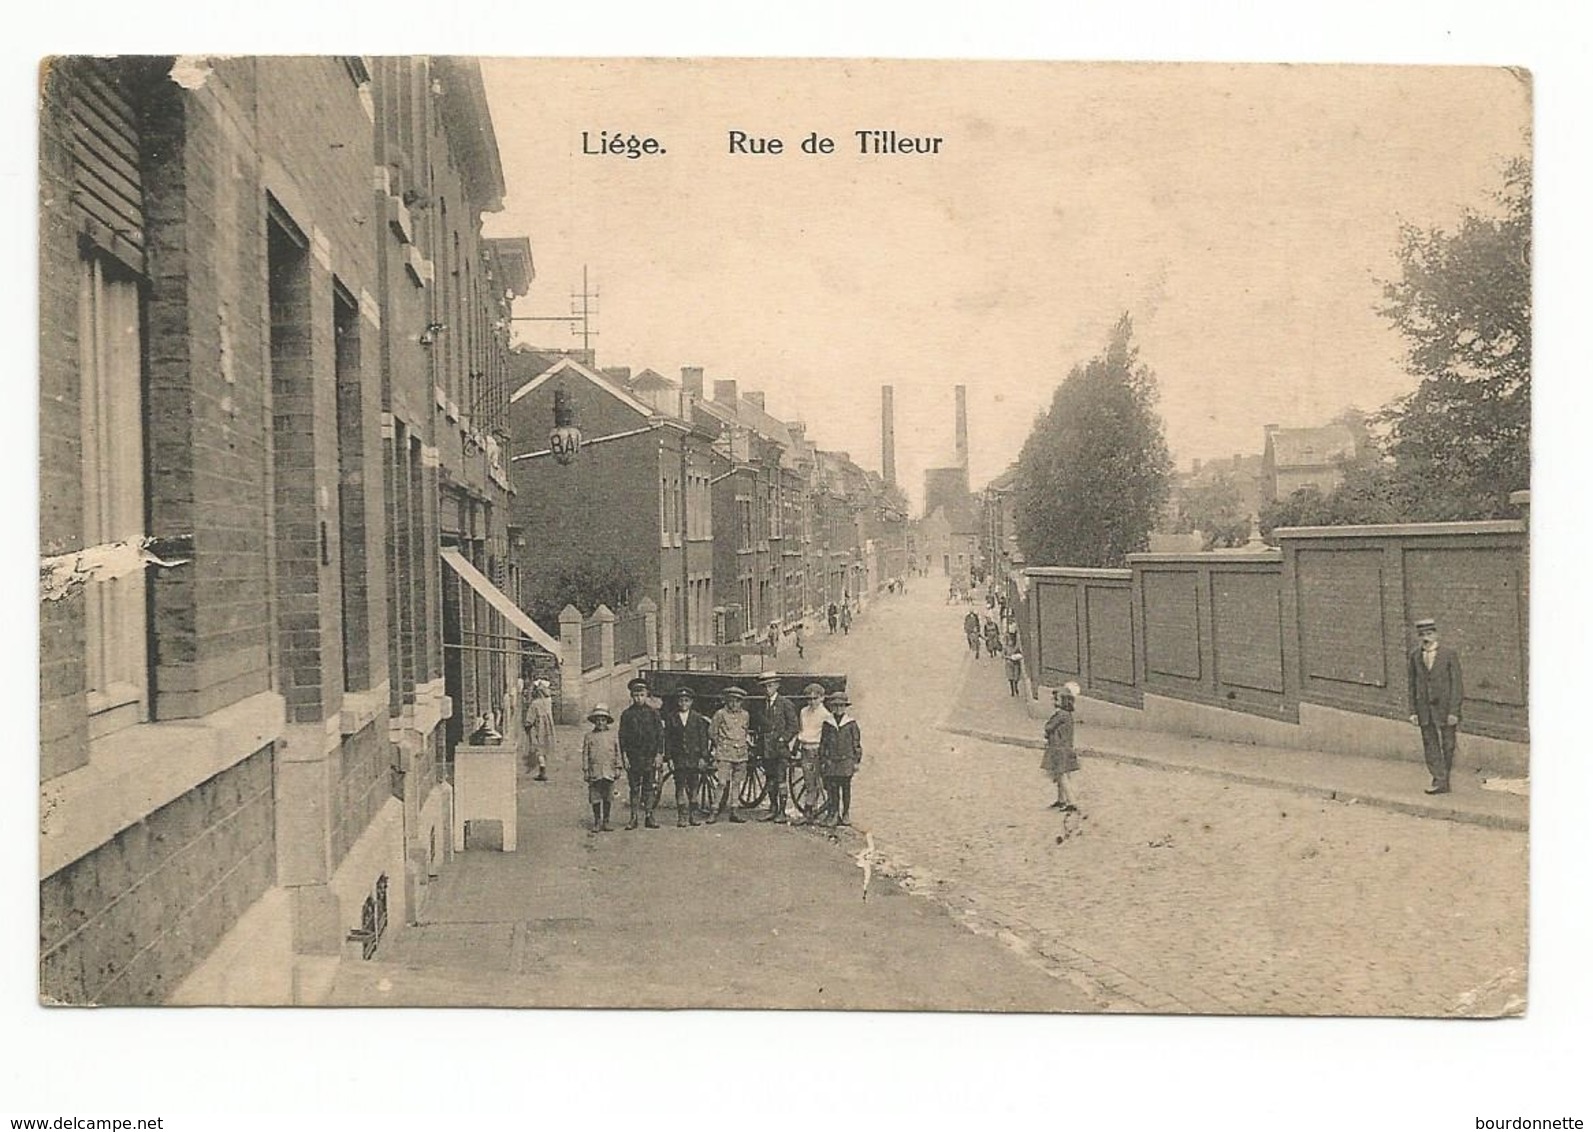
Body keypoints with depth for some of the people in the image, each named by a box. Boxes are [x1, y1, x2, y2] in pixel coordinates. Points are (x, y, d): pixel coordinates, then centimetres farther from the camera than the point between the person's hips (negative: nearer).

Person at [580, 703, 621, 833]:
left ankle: (605, 821, 14)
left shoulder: (614, 734, 7)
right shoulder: (588, 736, 5)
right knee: (595, 798, 2)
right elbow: (585, 754, 6)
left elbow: (617, 752, 9)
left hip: (609, 771, 1)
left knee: (608, 798, 4)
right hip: (594, 771, -1)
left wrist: (617, 768, 4)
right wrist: (585, 770, 1)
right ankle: (596, 822, 12)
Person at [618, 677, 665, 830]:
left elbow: (660, 734, 4)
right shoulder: (626, 714, 4)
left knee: (649, 787, 3)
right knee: (634, 788, 3)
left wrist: (659, 754, -2)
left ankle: (649, 817, 9)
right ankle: (633, 818, 7)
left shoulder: (653, 712, 4)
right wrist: (624, 756, -4)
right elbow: (622, 736, 3)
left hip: (650, 756, 0)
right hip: (633, 757, 0)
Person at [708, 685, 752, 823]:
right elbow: (712, 732, 5)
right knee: (722, 783, -11)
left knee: (737, 783, 7)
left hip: (741, 755, 5)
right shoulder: (720, 714, -2)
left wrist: (748, 741, 13)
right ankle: (714, 811, -5)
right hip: (724, 755, -5)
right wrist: (720, 745, 7)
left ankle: (733, 811, 15)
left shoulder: (745, 715, 11)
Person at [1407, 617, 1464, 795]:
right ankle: (1439, 781, 2)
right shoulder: (1415, 656, 4)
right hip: (1425, 707, 3)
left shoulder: (1449, 654, -5)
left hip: (1445, 705, -3)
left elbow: (1456, 684, -6)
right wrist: (1413, 710, 3)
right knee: (1430, 745, 0)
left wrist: (1453, 711, -11)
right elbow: (1413, 685, 7)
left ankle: (1445, 779, 20)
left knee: (1448, 745, 6)